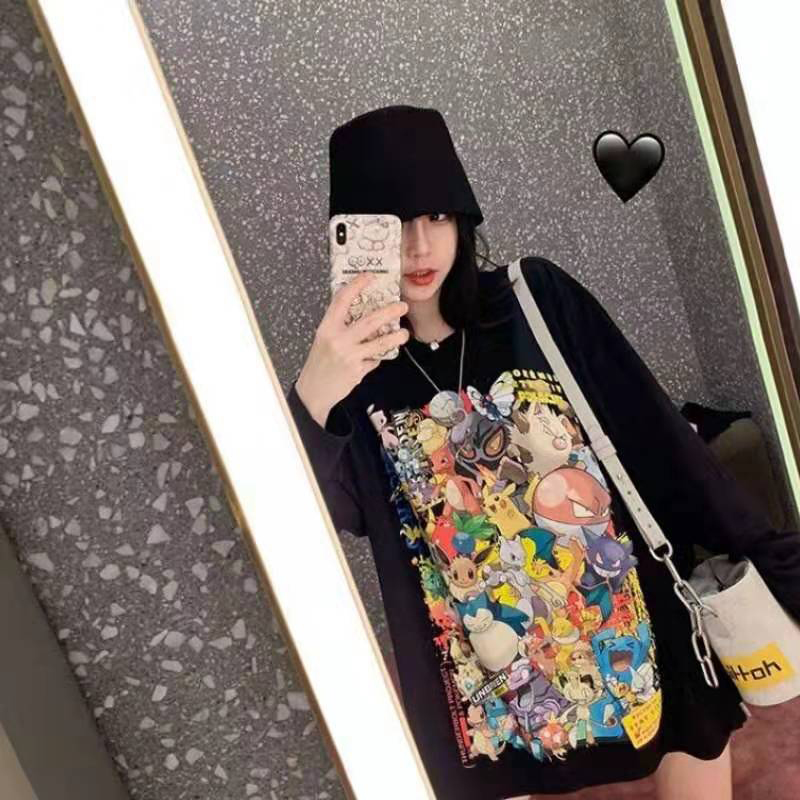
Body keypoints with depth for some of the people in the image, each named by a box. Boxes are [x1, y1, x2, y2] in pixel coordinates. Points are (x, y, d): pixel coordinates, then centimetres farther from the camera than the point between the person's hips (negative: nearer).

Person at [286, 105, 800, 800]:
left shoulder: (539, 299, -7)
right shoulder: (351, 370, -7)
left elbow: (664, 442, -4)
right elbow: (321, 517, -21)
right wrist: (309, 404, -41)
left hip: (646, 637, 1)